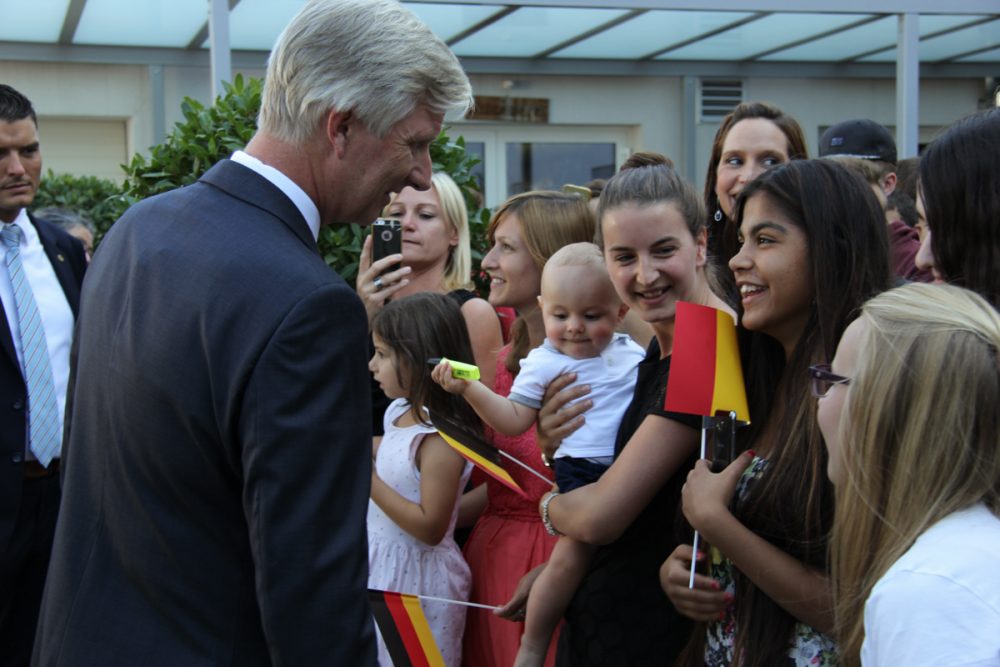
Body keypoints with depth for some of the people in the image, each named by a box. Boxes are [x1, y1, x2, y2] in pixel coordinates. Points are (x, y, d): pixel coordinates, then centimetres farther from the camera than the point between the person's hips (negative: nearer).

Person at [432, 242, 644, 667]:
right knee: (571, 556, -14)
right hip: (580, 472, -5)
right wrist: (469, 389, -13)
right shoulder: (543, 364, -1)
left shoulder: (631, 353, 11)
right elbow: (514, 421, -3)